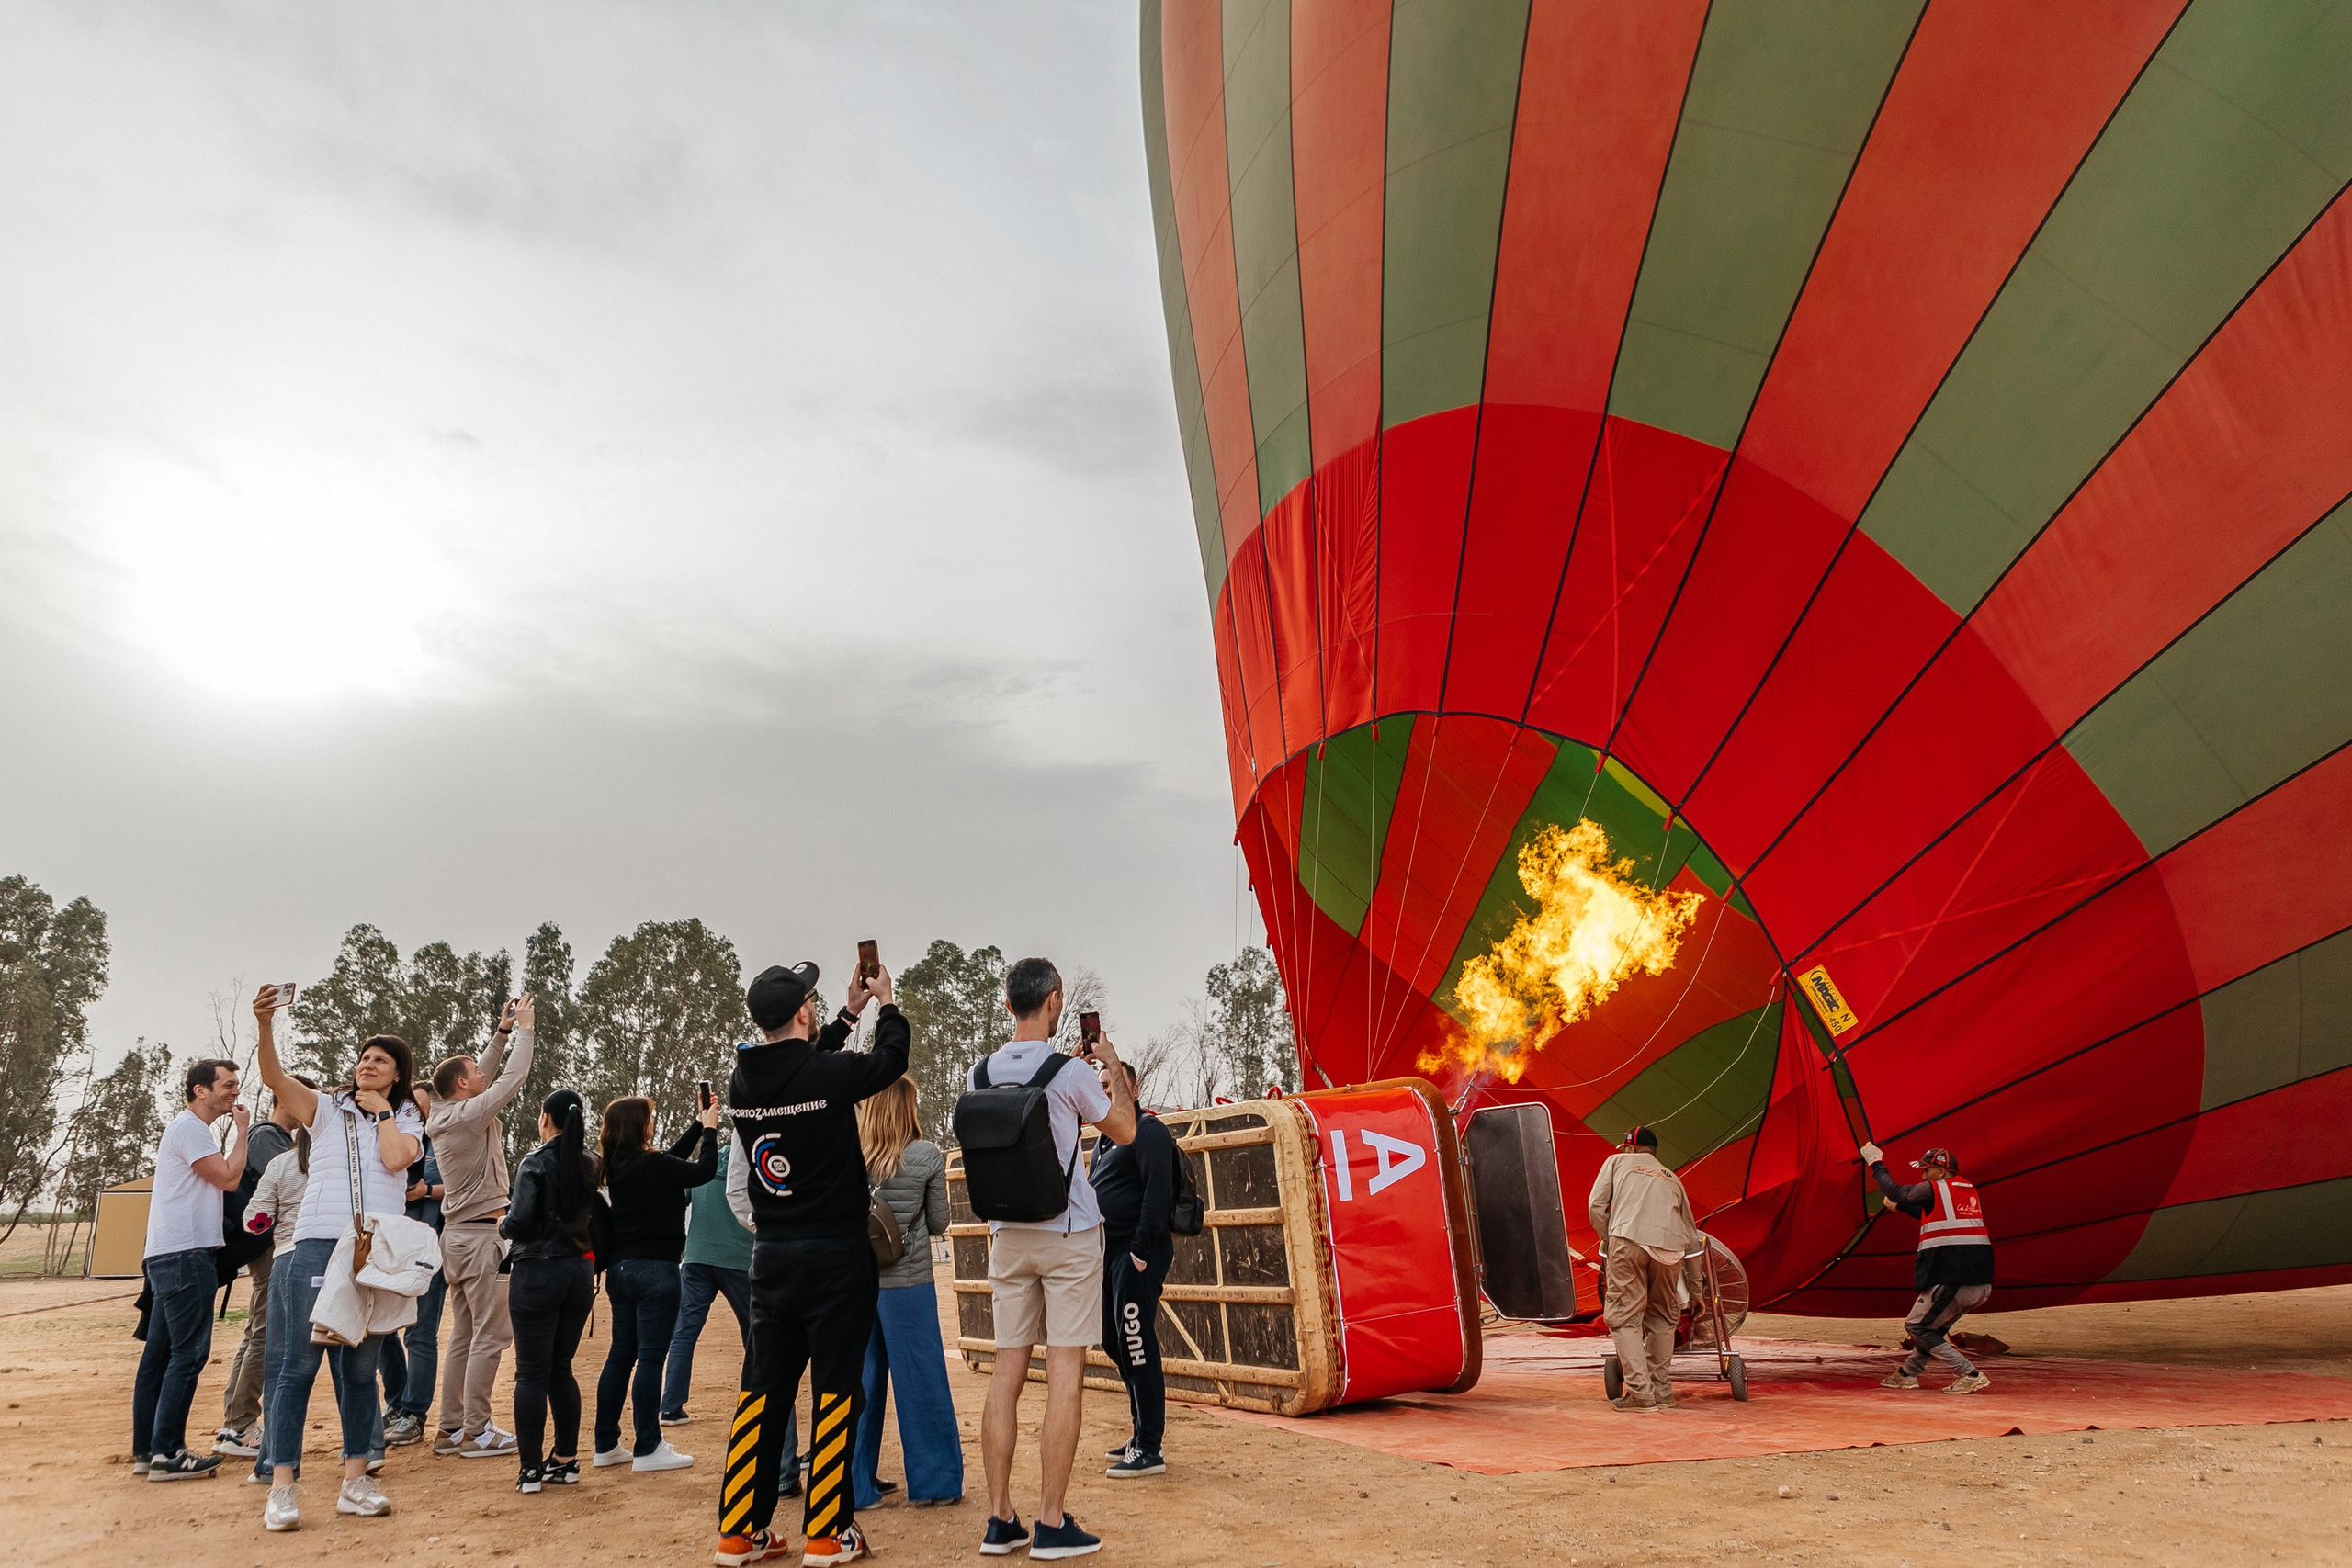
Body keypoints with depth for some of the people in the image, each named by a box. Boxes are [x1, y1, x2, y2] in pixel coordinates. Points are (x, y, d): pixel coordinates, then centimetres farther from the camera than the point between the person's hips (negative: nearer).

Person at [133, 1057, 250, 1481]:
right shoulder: (190, 1128, -11)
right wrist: (241, 1130, -6)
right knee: (189, 1353, -9)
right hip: (185, 1255, -11)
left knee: (160, 1352, 12)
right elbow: (228, 1177, -15)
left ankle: (145, 1451, 18)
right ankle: (166, 1454, -7)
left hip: (167, 1256, 11)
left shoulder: (188, 1128, 22)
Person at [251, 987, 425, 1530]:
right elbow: (274, 1076, -8)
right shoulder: (327, 1107, 9)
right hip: (319, 1244, -2)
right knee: (299, 1364, -5)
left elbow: (396, 1159, -9)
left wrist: (381, 1111, 1)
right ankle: (281, 1487, 0)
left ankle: (354, 1481, 14)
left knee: (361, 1369, 8)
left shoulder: (408, 1122, 13)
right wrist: (264, 1026, -23)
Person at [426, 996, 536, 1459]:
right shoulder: (471, 1115, -13)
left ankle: (451, 1428, 17)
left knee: (463, 1334, 13)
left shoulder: (445, 1117, 11)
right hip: (480, 1234, -9)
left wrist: (502, 1033, 20)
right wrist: (523, 1028, 0)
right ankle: (475, 1432, -4)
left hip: (457, 1234, 9)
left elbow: (488, 1077, 22)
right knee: (490, 1334, -6)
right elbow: (513, 1077, -11)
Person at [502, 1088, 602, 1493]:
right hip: (580, 1273, 5)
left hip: (538, 1273, -5)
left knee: (531, 1373, 2)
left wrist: (503, 1226, 4)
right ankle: (566, 1460, 17)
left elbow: (521, 1221, -16)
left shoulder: (536, 1162, -10)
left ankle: (531, 1468, 5)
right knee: (562, 1369, 14)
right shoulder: (592, 1164, 6)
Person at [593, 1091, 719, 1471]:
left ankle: (607, 1445, 20)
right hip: (654, 1270, -9)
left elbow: (674, 1156, 20)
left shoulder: (618, 1165, 8)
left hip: (620, 1269, 9)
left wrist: (700, 1123, 21)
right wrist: (709, 1129, 2)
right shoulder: (651, 1165, -18)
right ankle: (647, 1449, 3)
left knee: (621, 1355, 14)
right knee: (651, 1357, -2)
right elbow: (704, 1171, -10)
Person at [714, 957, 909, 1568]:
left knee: (763, 1389, 12)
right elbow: (890, 1059, 2)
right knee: (835, 1390, 3)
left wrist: (850, 1013, 27)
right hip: (835, 1254, -6)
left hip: (770, 1257, 6)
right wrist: (885, 1003, 20)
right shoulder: (830, 1074, -17)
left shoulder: (743, 1080, 0)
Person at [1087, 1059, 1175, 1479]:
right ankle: (1141, 1434, 25)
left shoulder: (1148, 1130, -9)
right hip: (1112, 1254, 10)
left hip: (1138, 1255, -10)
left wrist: (1141, 1250, -22)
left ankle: (1149, 1450, -1)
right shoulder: (1106, 1137, 20)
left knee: (1137, 1347, -8)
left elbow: (1158, 1191, -18)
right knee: (1115, 1343, 14)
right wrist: (1100, 1252, 13)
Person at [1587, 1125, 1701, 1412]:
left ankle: (1640, 1392, -6)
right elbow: (1691, 1235, 31)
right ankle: (1661, 1391, 18)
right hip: (1670, 1246, 4)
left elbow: (1596, 1206, 12)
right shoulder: (1672, 1178, 33)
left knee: (1624, 1317, 1)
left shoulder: (1617, 1161, 25)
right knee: (1663, 1318, 18)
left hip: (1629, 1240, -4)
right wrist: (1696, 1290, 37)